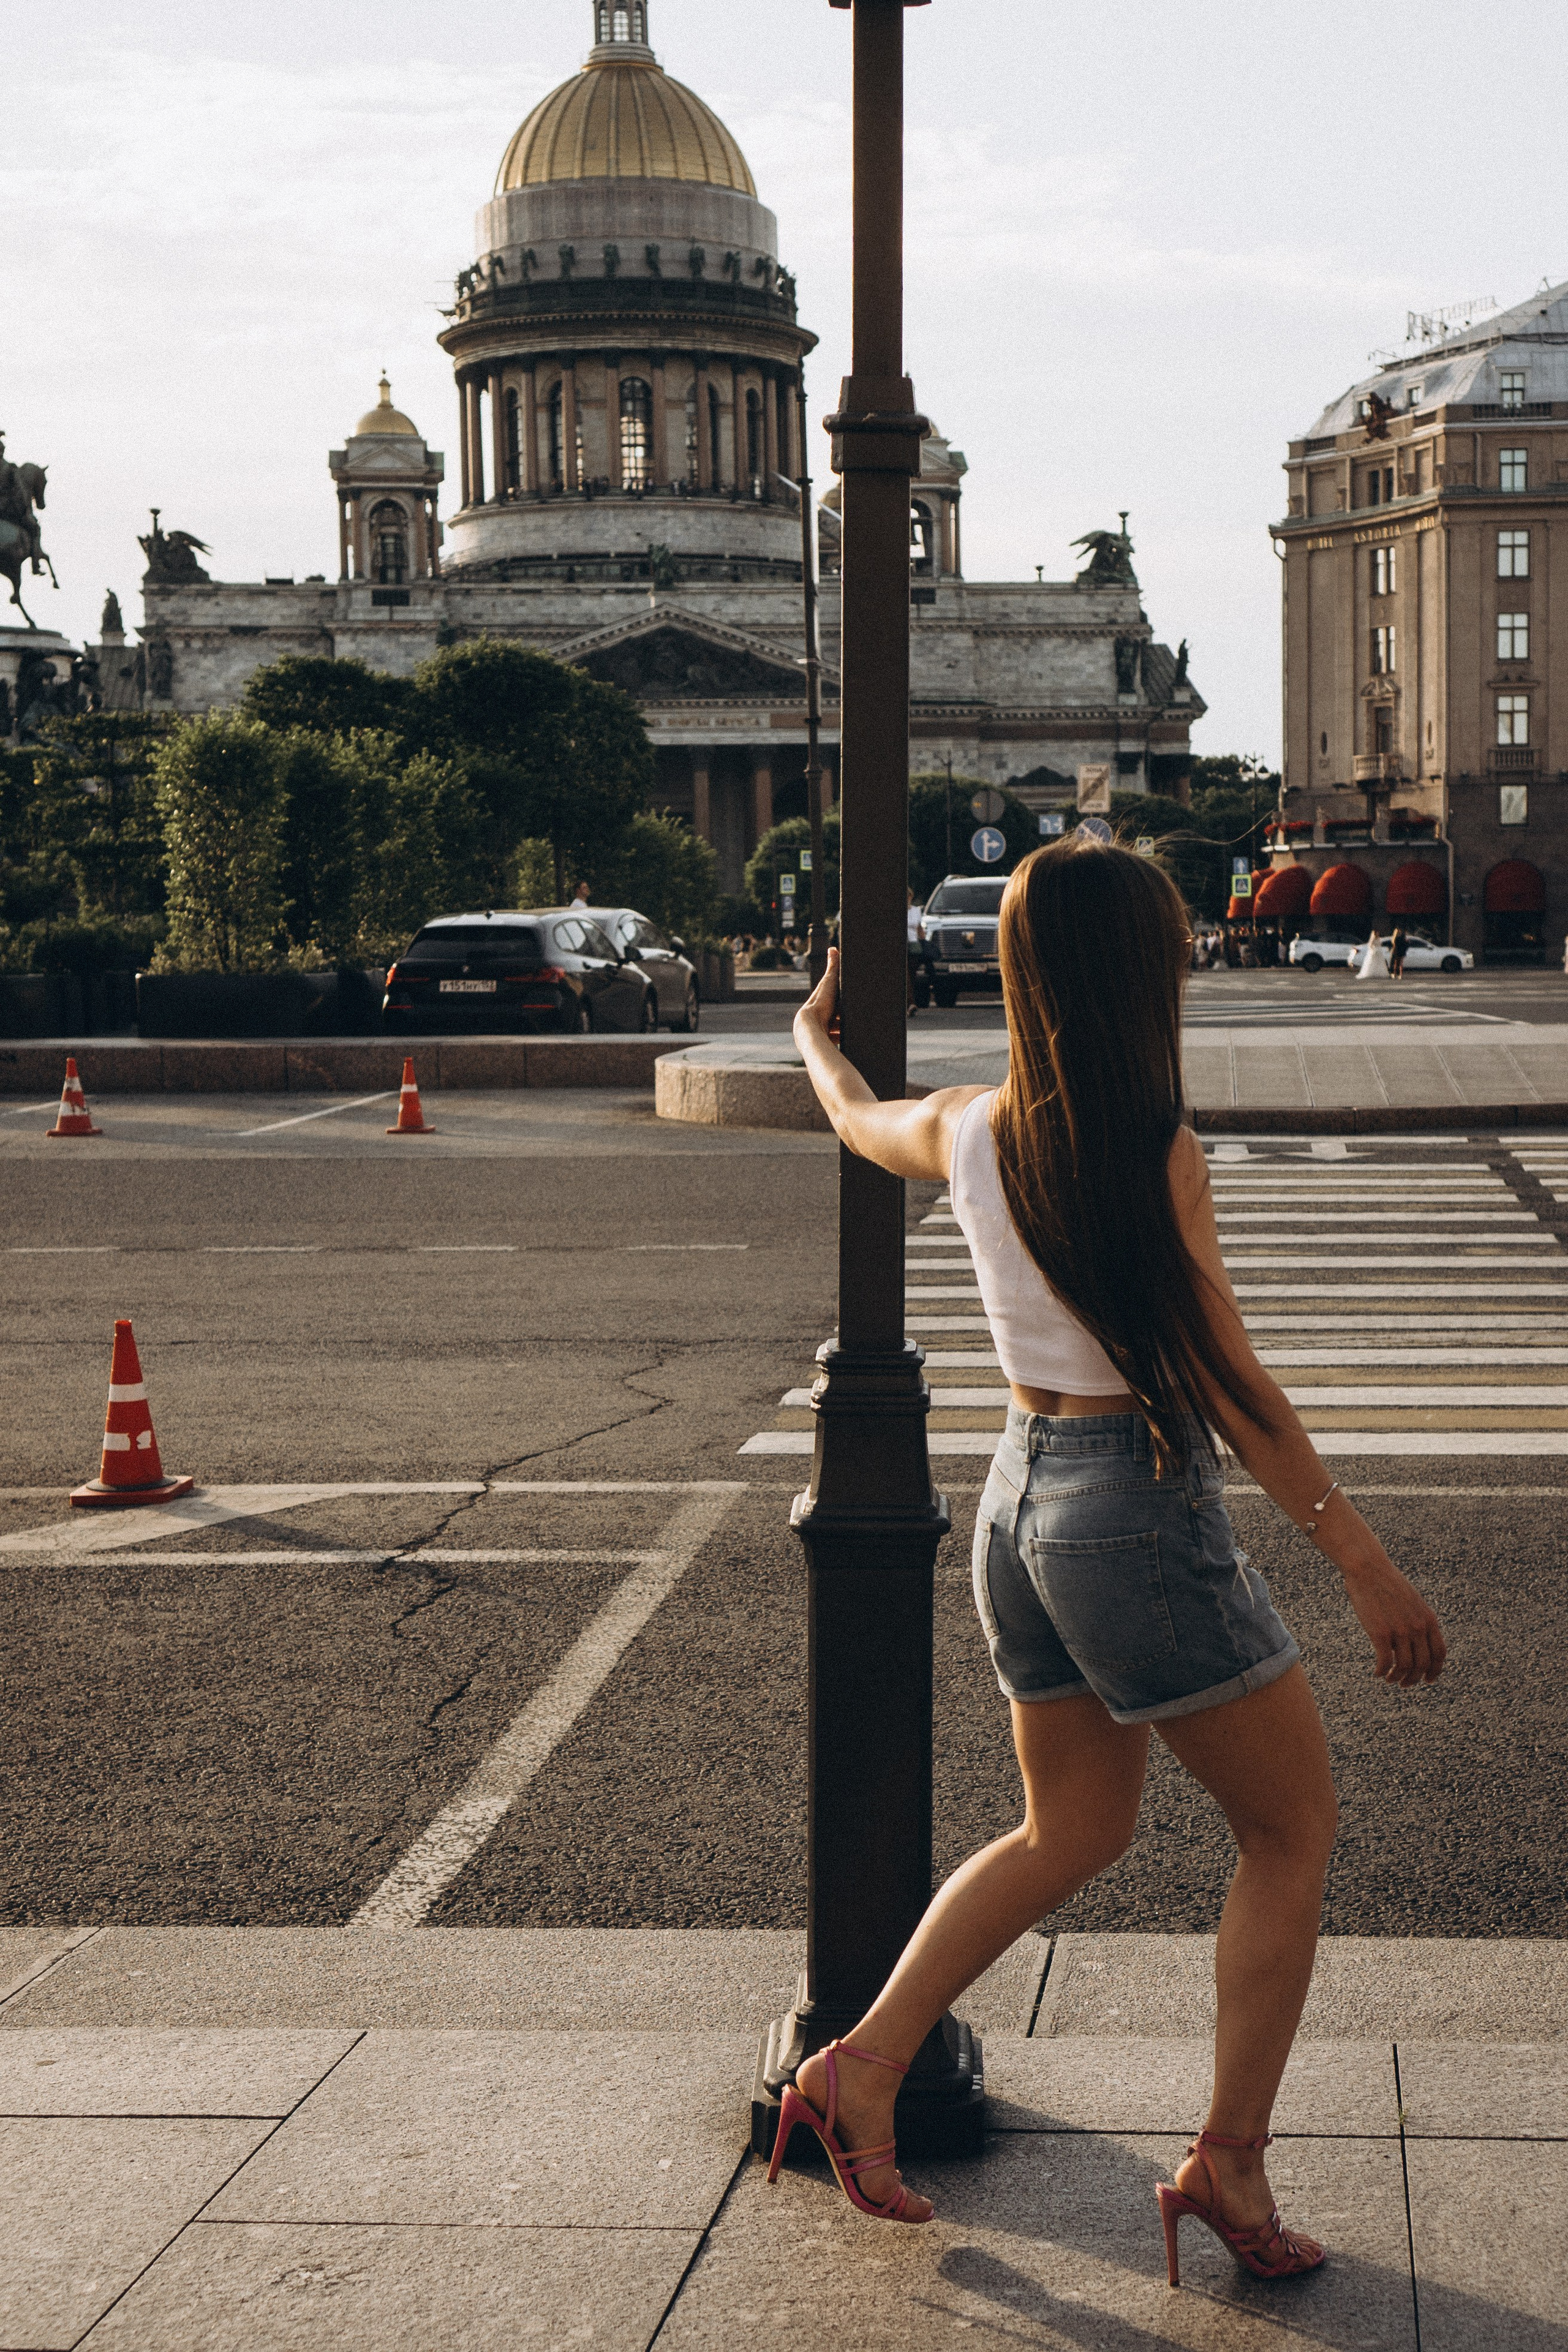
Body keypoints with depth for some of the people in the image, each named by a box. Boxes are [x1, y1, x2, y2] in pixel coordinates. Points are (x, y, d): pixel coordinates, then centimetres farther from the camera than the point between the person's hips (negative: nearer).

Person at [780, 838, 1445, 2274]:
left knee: (1071, 1835, 23)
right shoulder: (1156, 1158, -18)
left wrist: (819, 1034, 47)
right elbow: (1231, 1388, -18)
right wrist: (1363, 1559, -13)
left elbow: (854, 1116, 24)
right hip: (1144, 1510, -7)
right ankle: (1230, 2158, 7)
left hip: (1023, 1497, 7)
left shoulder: (970, 1133, 1)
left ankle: (865, 2063, 19)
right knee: (1294, 1831, 9)